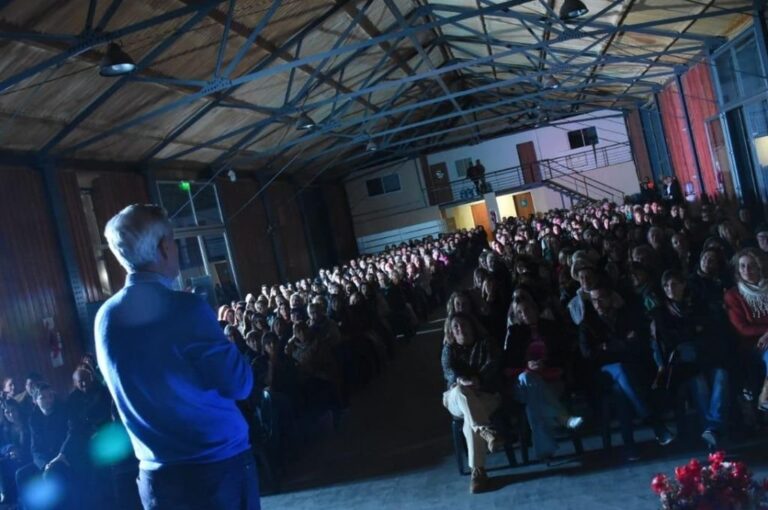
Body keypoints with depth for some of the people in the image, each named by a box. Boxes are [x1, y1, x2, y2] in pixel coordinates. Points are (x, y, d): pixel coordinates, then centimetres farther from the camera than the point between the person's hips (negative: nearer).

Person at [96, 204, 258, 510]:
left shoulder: (105, 318, 1)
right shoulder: (184, 308, -20)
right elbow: (240, 385, -14)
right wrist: (225, 346, 4)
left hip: (156, 475, 6)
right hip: (220, 464, -6)